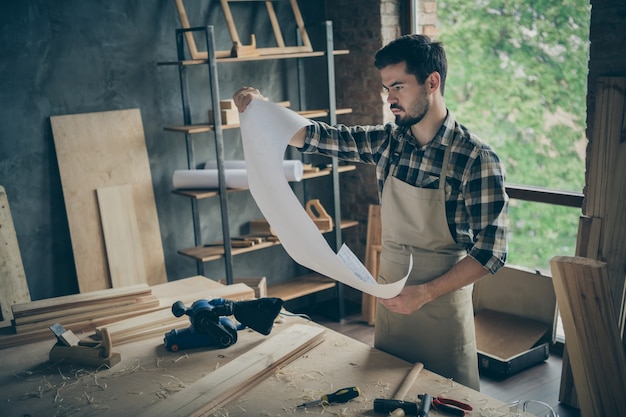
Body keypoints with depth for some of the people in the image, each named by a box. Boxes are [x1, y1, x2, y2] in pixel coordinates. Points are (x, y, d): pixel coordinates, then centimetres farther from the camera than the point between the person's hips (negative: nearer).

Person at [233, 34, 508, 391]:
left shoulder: (477, 159, -18)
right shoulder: (387, 141, -2)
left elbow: (490, 251, -18)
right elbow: (317, 137, -2)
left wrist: (426, 292, -23)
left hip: (441, 304, -5)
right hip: (390, 298, 5)